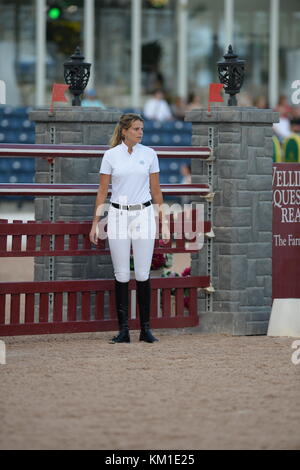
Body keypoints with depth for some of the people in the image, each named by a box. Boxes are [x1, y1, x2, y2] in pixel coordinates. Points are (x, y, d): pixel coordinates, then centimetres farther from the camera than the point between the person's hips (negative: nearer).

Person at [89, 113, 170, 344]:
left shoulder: (149, 154, 4)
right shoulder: (111, 155, 1)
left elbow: (156, 190, 8)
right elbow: (102, 191, 3)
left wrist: (164, 222, 7)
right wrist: (95, 223, 0)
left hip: (143, 215, 0)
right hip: (118, 216, 0)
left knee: (143, 274, 0)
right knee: (122, 275, 1)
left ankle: (146, 329, 6)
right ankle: (124, 330, 4)